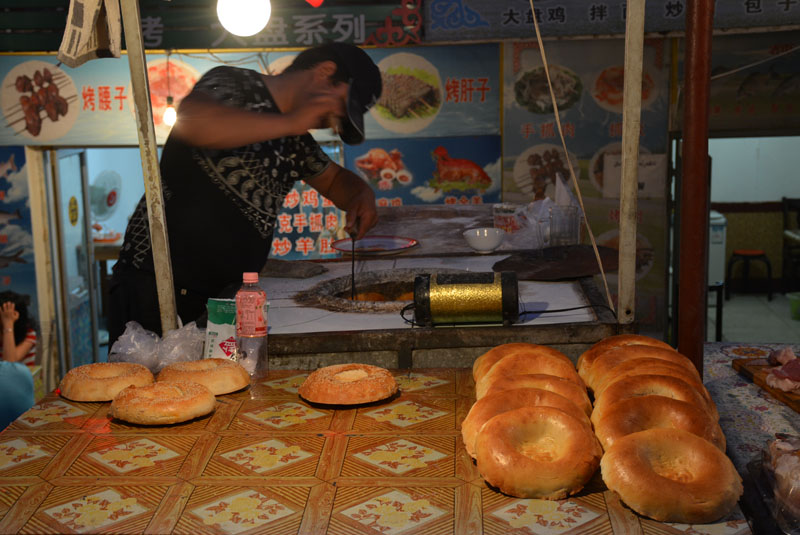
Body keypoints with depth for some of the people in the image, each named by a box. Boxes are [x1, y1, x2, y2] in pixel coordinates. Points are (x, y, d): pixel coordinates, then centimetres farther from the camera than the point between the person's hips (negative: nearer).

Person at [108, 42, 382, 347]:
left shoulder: (295, 140, 15)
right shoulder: (235, 85, -7)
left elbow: (335, 179, 31)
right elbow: (190, 121, -29)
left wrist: (362, 195, 7)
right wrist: (290, 122, -26)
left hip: (228, 291, 7)